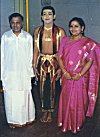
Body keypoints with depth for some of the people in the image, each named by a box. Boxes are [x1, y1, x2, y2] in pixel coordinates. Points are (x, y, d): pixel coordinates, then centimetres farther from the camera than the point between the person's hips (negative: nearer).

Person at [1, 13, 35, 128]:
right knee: (11, 97, 7)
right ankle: (13, 120, 24)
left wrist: (30, 72, 1)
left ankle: (27, 117, 26)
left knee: (25, 96, 5)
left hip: (24, 72, 0)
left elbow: (30, 56, 3)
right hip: (10, 73, 0)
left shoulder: (28, 37, -2)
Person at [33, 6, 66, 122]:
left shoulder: (60, 31, -6)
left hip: (54, 62, -2)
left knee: (52, 87, 6)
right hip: (41, 62, 2)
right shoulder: (37, 31, 2)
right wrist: (34, 65, 3)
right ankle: (44, 111, 26)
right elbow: (35, 49, 5)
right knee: (42, 87, 8)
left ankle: (50, 111, 24)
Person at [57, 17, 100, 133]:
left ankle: (77, 124, 25)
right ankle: (66, 123, 28)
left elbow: (90, 60, -7)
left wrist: (80, 74, -16)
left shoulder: (88, 43, -4)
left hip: (80, 77, -3)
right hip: (67, 77, 3)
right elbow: (60, 57, 2)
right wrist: (64, 72, -11)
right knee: (66, 99, 11)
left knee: (78, 101, 5)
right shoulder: (65, 40, 6)